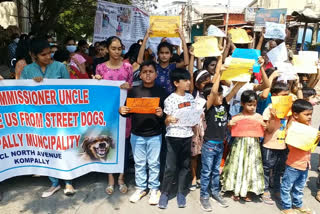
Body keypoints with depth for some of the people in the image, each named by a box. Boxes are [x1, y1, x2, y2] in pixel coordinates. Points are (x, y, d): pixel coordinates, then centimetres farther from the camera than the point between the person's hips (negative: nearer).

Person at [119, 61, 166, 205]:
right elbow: (128, 111, 3)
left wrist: (161, 114, -22)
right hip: (137, 135, 1)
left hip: (155, 135, -1)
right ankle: (141, 188, 30)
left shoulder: (161, 92, -2)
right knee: (139, 163, 14)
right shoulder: (133, 91, -1)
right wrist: (122, 111, -18)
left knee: (154, 163, 11)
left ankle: (154, 189, 27)